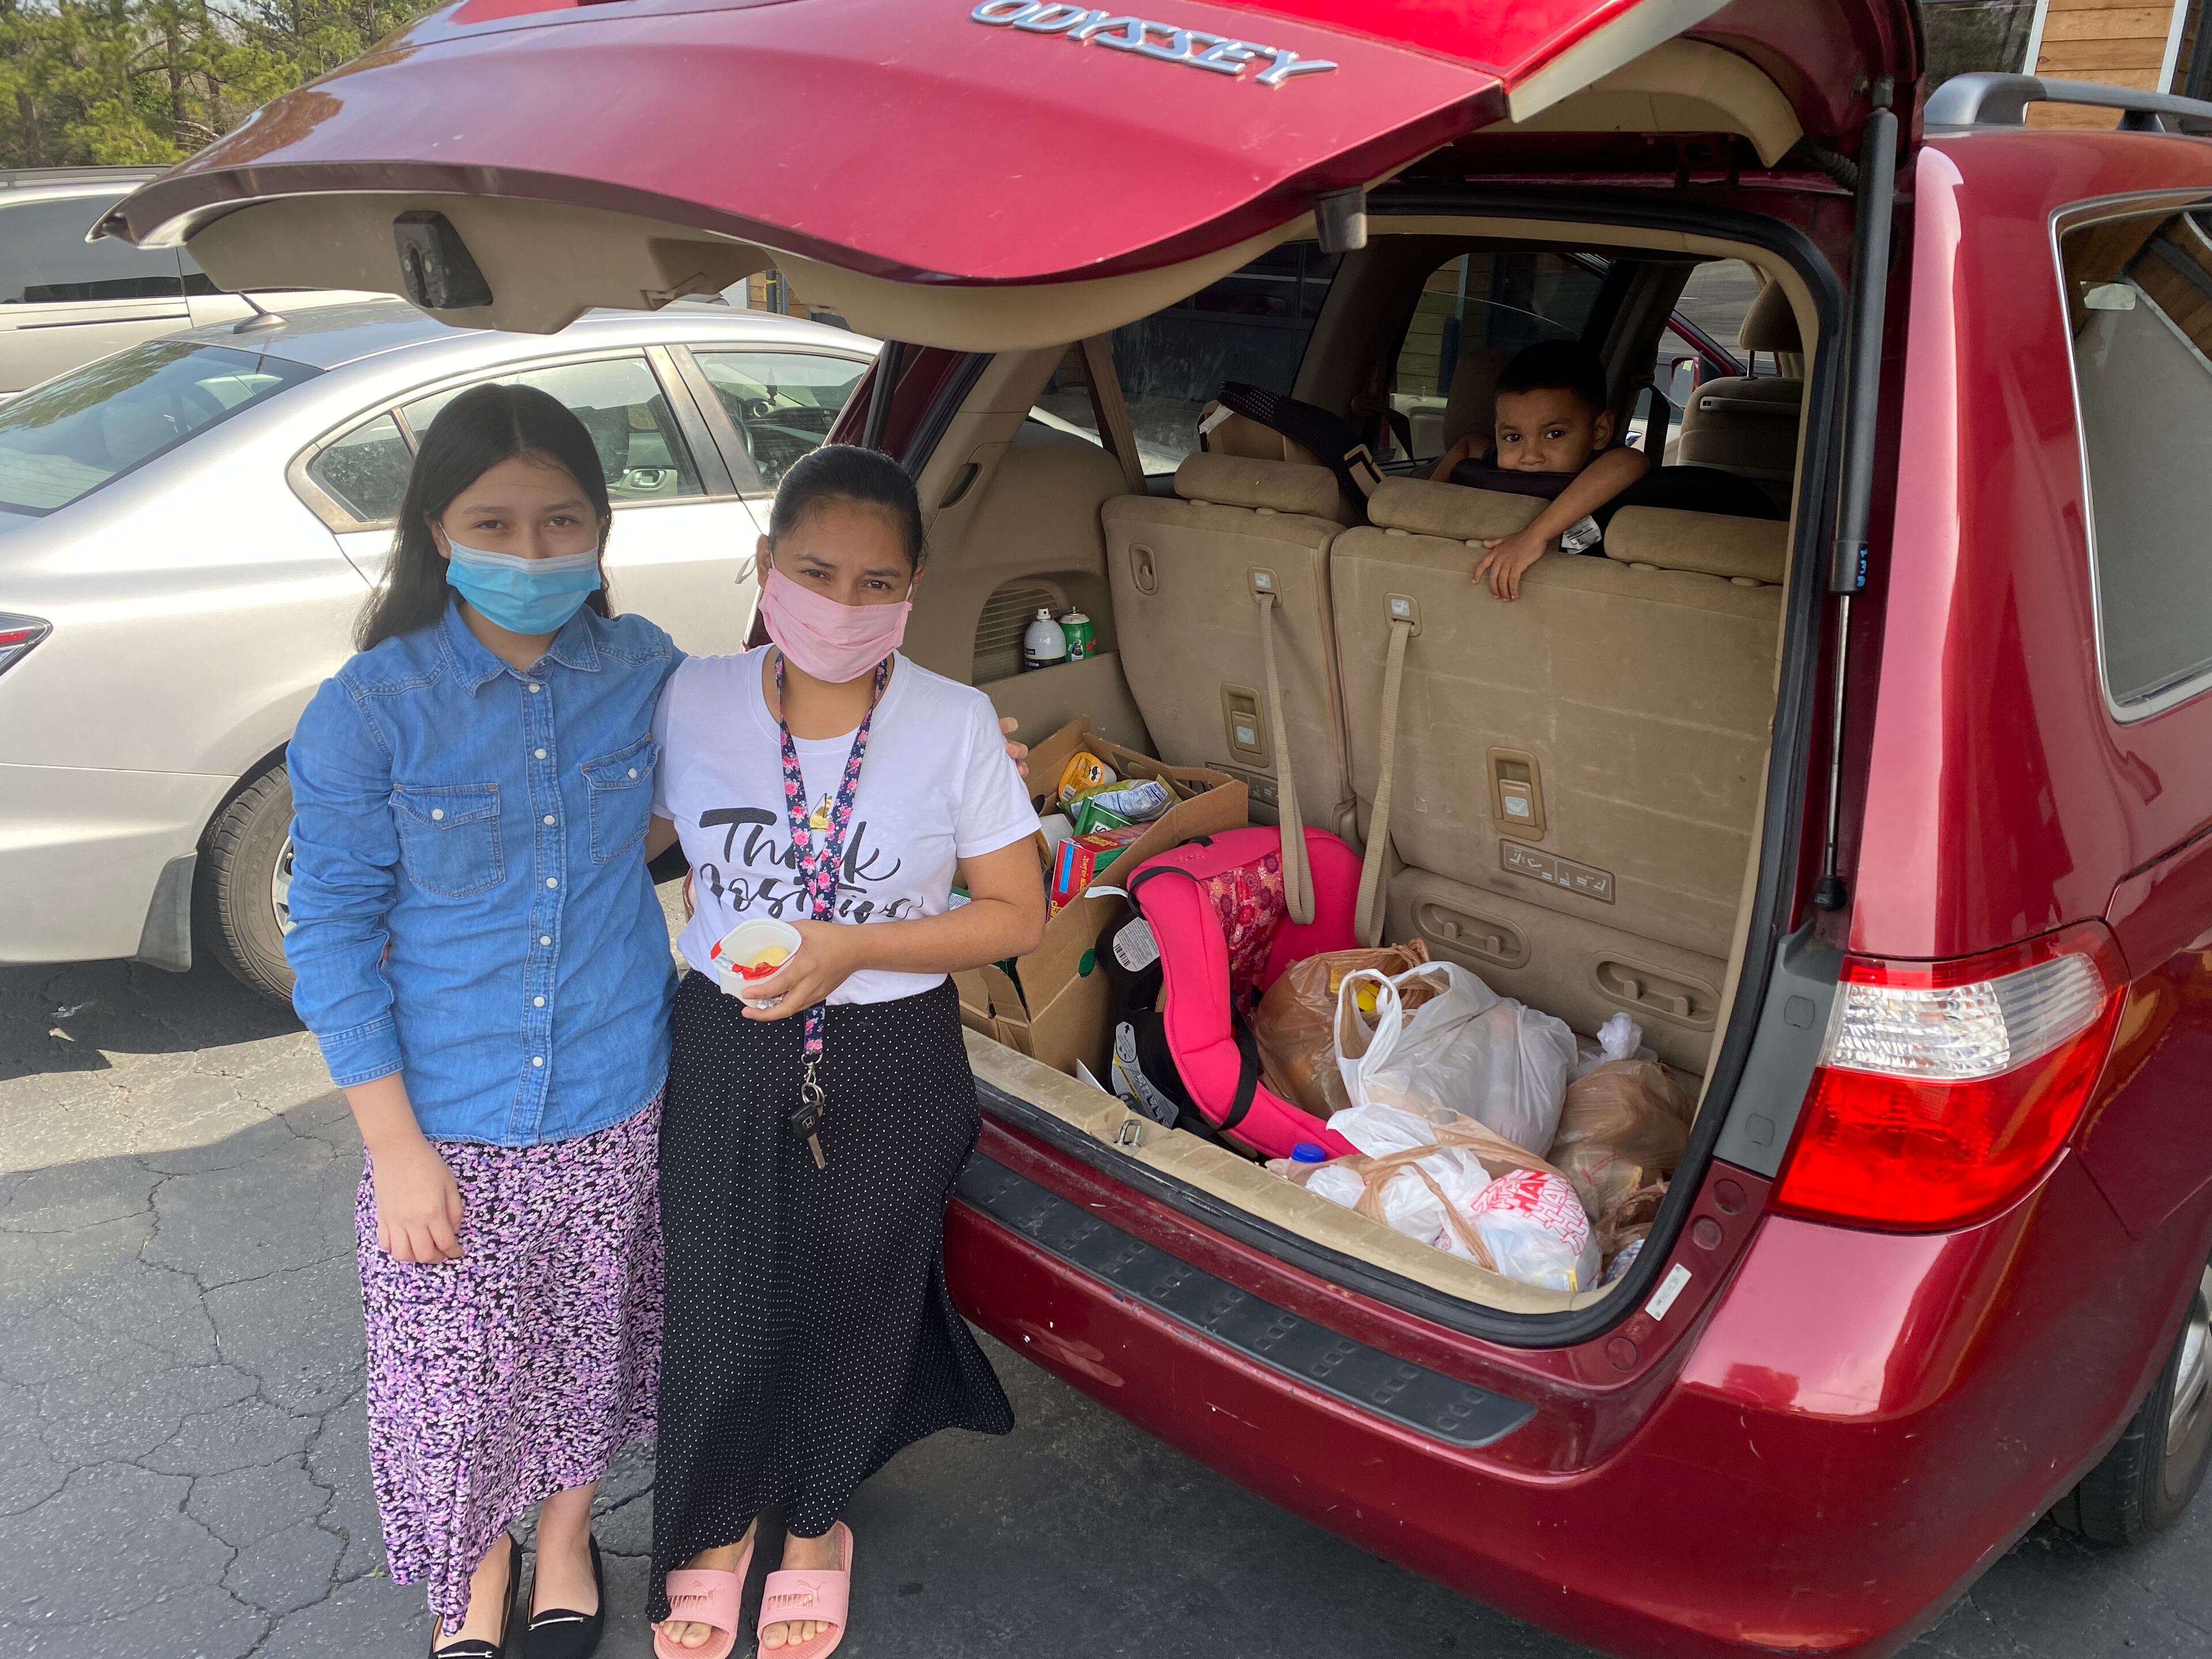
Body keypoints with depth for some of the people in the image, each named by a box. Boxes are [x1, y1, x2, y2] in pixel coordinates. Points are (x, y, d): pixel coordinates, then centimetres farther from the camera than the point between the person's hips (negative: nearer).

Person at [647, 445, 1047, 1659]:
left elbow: (1015, 913, -8)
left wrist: (853, 949, -20)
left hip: (888, 1068, -1)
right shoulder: (692, 702, -7)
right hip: (727, 1055, 1)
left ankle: (814, 1523, 47)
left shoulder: (955, 725, -12)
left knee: (851, 1306, 16)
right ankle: (714, 1526, 43)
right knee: (715, 1304, 10)